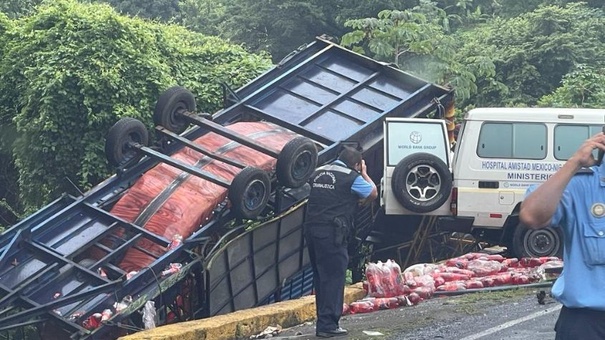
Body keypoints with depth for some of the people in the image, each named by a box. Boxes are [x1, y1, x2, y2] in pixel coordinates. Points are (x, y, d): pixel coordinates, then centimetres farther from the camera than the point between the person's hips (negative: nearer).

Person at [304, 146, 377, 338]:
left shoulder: (318, 173, 17)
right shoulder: (351, 177, -4)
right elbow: (373, 193, 8)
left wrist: (354, 201, 25)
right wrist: (364, 174, 21)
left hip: (311, 228, 8)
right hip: (331, 232, -7)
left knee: (320, 276, 15)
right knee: (334, 277, -4)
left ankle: (324, 320, 21)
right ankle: (327, 325, -6)